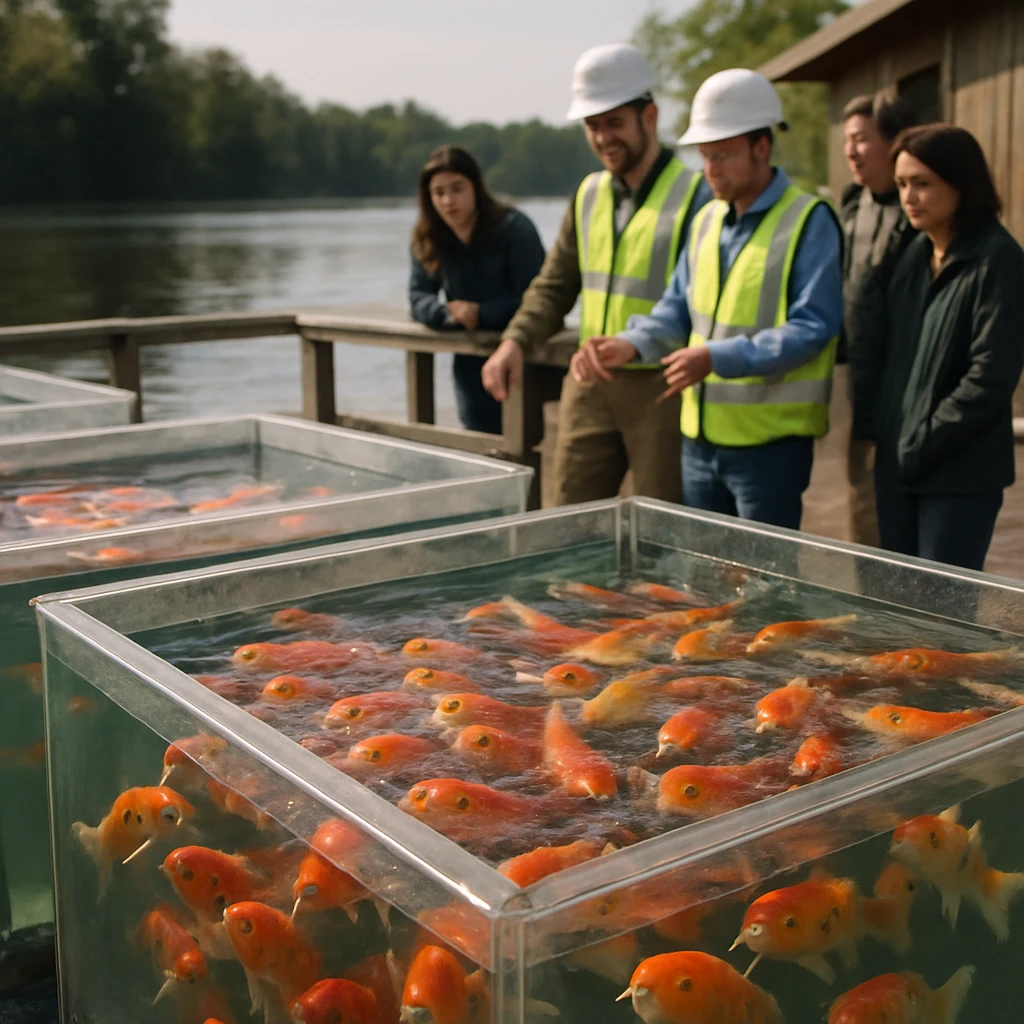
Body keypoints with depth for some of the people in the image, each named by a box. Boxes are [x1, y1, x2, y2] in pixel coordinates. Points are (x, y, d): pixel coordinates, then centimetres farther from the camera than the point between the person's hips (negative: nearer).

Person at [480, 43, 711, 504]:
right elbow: (555, 284, 14)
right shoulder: (590, 194, 10)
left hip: (660, 390, -6)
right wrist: (516, 340, -3)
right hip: (590, 384, 6)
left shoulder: (693, 195, -9)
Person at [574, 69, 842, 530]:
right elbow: (677, 309, 16)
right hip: (701, 435, 7)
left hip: (771, 439, -7)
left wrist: (719, 358, -26)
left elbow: (812, 328, -18)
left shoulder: (809, 222, -11)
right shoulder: (706, 220, 11)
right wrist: (631, 343, -4)